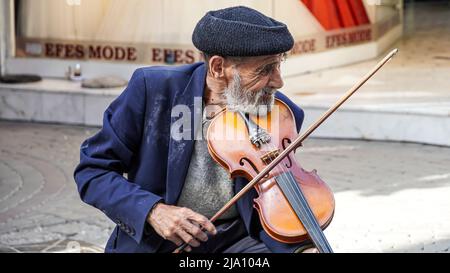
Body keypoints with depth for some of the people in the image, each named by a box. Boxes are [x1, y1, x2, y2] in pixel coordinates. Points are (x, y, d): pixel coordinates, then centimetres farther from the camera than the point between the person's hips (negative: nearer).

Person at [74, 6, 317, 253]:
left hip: (234, 241, 2)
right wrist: (152, 210, -23)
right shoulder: (152, 89, -14)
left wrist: (301, 247, -23)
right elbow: (93, 171, -7)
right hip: (152, 241, -2)